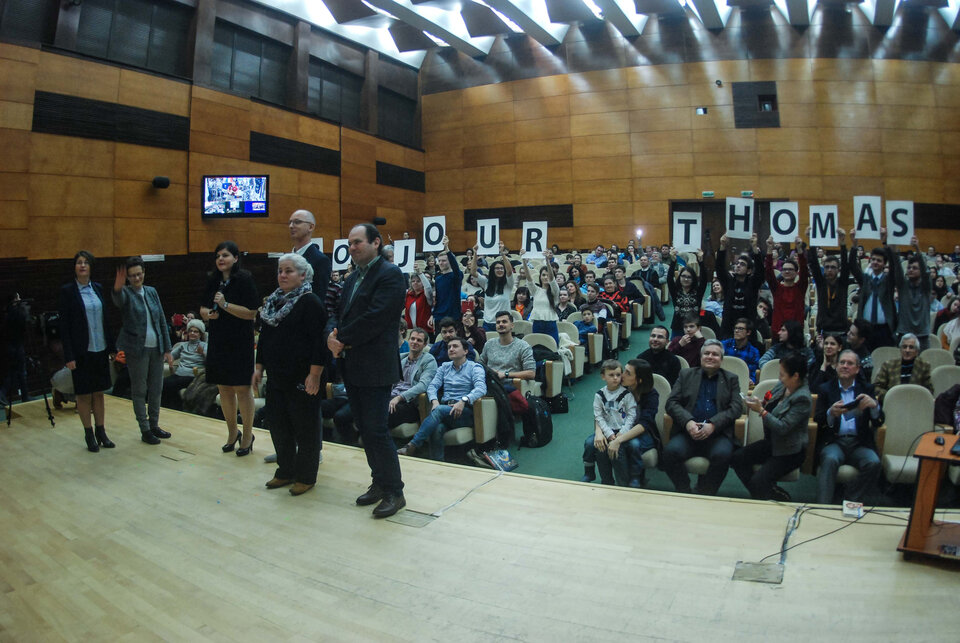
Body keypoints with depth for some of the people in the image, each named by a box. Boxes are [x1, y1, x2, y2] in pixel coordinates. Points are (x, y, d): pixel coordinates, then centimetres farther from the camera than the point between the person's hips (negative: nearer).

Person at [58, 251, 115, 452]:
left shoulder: (98, 288, 7)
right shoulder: (67, 291, -6)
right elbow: (64, 325, -8)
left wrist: (111, 347, 9)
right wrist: (69, 356, -12)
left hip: (100, 350, 4)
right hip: (82, 352, -4)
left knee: (99, 392, 11)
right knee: (84, 394, 5)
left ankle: (101, 432, 21)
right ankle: (89, 435, 16)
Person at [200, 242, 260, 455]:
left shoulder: (244, 280, -10)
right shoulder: (213, 281, 9)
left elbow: (252, 313, -16)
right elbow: (203, 309, 18)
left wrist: (225, 305, -21)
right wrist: (207, 313, -4)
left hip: (240, 342, -6)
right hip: (217, 341, 6)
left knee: (242, 388, 1)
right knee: (224, 389, 13)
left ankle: (247, 435, 15)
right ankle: (232, 432, 29)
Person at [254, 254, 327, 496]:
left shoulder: (310, 302, -12)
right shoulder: (273, 301, 13)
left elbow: (318, 341, -18)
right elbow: (264, 337, 19)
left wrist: (314, 375, -22)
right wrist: (259, 367, 15)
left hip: (301, 379, -8)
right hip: (276, 377, 8)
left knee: (305, 428, 4)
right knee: (278, 425, 14)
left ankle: (306, 476, 17)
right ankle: (285, 471, 30)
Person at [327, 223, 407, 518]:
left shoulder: (390, 274, -11)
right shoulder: (352, 278, 17)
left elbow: (375, 317, -20)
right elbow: (338, 314, 15)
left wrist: (342, 338, -12)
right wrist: (332, 334, -7)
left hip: (375, 368, -9)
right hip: (352, 367, 9)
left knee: (376, 430, -6)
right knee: (364, 429, 14)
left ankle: (394, 491, 7)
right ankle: (379, 482, 27)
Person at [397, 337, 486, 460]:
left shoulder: (475, 368, 7)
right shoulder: (444, 367, 23)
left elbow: (481, 388, -12)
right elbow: (432, 385, 10)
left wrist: (464, 401, -29)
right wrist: (434, 401, -13)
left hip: (465, 412, -3)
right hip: (446, 409, 4)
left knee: (440, 410, -34)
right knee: (437, 429, -32)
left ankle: (411, 447, -33)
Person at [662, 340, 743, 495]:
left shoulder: (731, 379, 19)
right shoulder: (686, 375, 20)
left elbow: (736, 407, 5)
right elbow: (671, 402, 9)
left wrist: (713, 425, -12)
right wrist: (687, 422, -11)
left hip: (718, 434, 0)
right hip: (688, 431, 1)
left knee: (722, 454, -33)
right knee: (671, 451, -30)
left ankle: (704, 494, -14)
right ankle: (685, 494, -10)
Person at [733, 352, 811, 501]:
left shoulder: (802, 399, -23)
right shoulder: (782, 385, 0)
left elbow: (782, 428, -26)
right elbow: (771, 406, 15)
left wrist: (761, 410, -23)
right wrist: (760, 402, -6)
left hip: (789, 451, -8)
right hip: (772, 442, 8)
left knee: (758, 480, -20)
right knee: (737, 458, -8)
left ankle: (781, 499, 12)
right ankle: (759, 495, 6)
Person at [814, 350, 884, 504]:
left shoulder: (866, 389, 16)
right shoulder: (826, 389, 13)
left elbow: (879, 422, 4)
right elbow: (818, 419, 1)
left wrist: (874, 405, -18)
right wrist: (831, 413, -23)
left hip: (860, 443, 2)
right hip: (834, 441, -1)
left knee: (873, 463, -29)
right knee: (830, 459, -33)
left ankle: (850, 501, -16)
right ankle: (823, 507, -34)